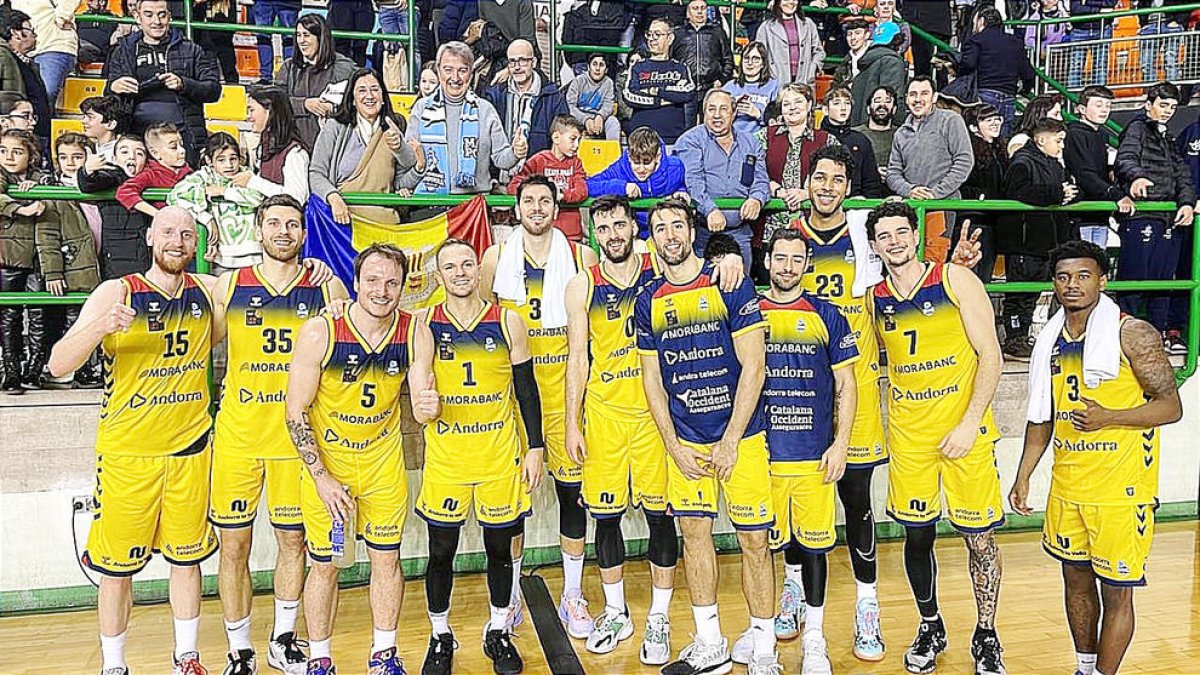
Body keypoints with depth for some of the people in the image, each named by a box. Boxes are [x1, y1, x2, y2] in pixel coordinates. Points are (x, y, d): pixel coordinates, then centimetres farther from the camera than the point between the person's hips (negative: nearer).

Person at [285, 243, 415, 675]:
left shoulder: (413, 332, -11)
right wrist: (321, 478, -15)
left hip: (384, 460, 2)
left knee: (387, 559, 11)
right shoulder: (320, 332, -19)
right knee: (324, 564, 8)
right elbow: (296, 409, -14)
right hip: (325, 460, -2)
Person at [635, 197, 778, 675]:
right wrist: (674, 447, 1)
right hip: (684, 440, 4)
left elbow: (752, 367, -9)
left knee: (753, 540, 1)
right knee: (694, 533, 9)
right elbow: (652, 379, 9)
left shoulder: (731, 285, -7)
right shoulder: (649, 301, 5)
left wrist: (729, 441, -12)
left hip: (740, 435, -4)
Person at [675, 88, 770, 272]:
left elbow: (761, 181, 11)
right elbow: (692, 181, -12)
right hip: (702, 231, -4)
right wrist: (710, 210, -28)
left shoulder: (750, 144, 17)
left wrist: (756, 199, -14)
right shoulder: (690, 141, 2)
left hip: (739, 233, 4)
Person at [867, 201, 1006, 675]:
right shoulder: (872, 299, 4)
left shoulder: (956, 280, -5)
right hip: (907, 433, 3)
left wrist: (970, 424, -14)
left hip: (964, 427, -3)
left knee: (979, 535, 5)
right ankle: (930, 628, 31)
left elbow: (990, 355, -7)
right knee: (917, 533, 11)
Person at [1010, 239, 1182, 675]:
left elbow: (1170, 407, -11)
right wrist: (1023, 477, 13)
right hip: (1066, 485, 6)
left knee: (1115, 591, 2)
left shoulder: (1132, 334, -10)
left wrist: (1108, 417, -26)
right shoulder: (1051, 340, 8)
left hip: (1121, 488, -6)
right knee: (1076, 578, 18)